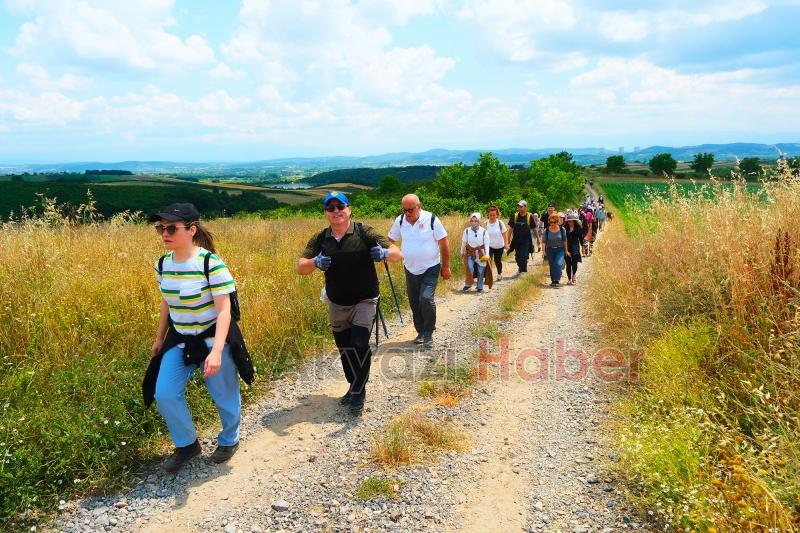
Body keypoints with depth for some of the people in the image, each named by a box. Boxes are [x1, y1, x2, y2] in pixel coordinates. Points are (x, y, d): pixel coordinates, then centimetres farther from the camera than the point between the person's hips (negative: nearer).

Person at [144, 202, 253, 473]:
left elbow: (224, 310, -24)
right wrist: (159, 339, 21)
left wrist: (216, 351, -34)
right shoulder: (163, 264, -3)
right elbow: (166, 304, 12)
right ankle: (187, 444, 25)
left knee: (224, 395, 10)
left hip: (213, 338, -5)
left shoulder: (211, 263, -23)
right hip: (179, 339, 6)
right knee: (164, 394, 1)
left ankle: (229, 440, 38)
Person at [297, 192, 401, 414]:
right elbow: (300, 268, -10)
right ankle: (354, 387, 36)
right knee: (344, 349, 15)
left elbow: (398, 254, -14)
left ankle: (359, 393, 5)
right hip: (337, 304, 4)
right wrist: (315, 262, -32)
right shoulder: (320, 240, -4)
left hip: (364, 301, -4)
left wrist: (384, 253, -37)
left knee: (359, 345, -14)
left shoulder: (364, 232, -13)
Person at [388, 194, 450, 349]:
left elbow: (444, 243, -9)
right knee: (414, 302, 11)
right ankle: (421, 331, 29)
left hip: (430, 268, -4)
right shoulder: (400, 221, -4)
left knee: (426, 299, -17)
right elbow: (390, 240, 9)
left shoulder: (431, 219, -15)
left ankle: (428, 334, 0)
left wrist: (446, 267, -7)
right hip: (410, 269, 5)